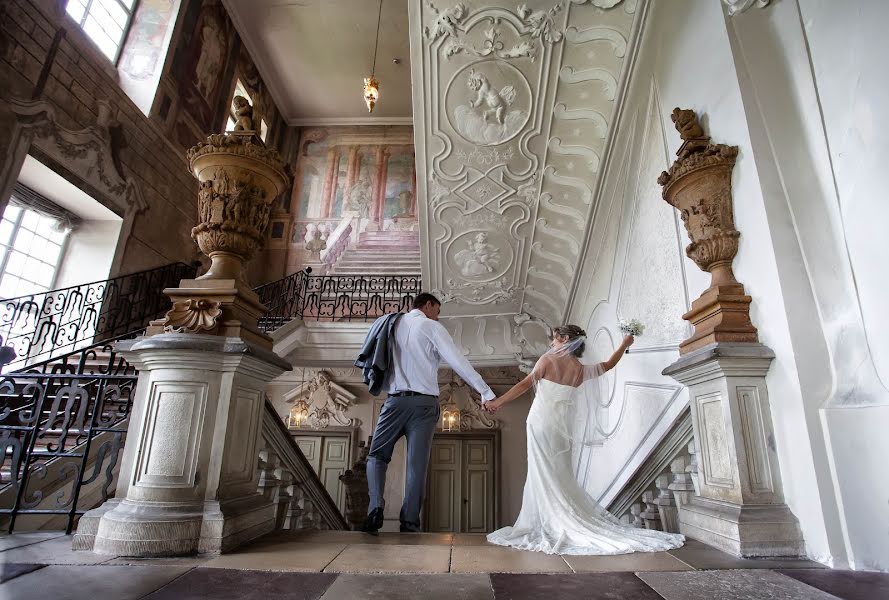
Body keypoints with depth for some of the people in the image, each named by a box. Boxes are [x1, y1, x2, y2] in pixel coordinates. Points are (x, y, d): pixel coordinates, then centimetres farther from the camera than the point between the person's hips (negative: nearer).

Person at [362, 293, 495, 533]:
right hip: (424, 403, -2)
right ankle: (410, 522, 3)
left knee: (377, 455, 12)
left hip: (395, 400, 2)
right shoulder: (432, 327, 2)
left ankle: (375, 507, -7)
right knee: (417, 464, 3)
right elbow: (458, 362, -7)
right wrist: (486, 392, -6)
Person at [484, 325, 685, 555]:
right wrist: (624, 345, 42)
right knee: (562, 478, 12)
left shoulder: (548, 359, -5)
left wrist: (498, 402, 2)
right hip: (561, 426, 5)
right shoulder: (581, 369, 9)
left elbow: (525, 384, -5)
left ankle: (554, 529, 4)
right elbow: (608, 364, 26)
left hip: (542, 423, -5)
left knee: (545, 477, 0)